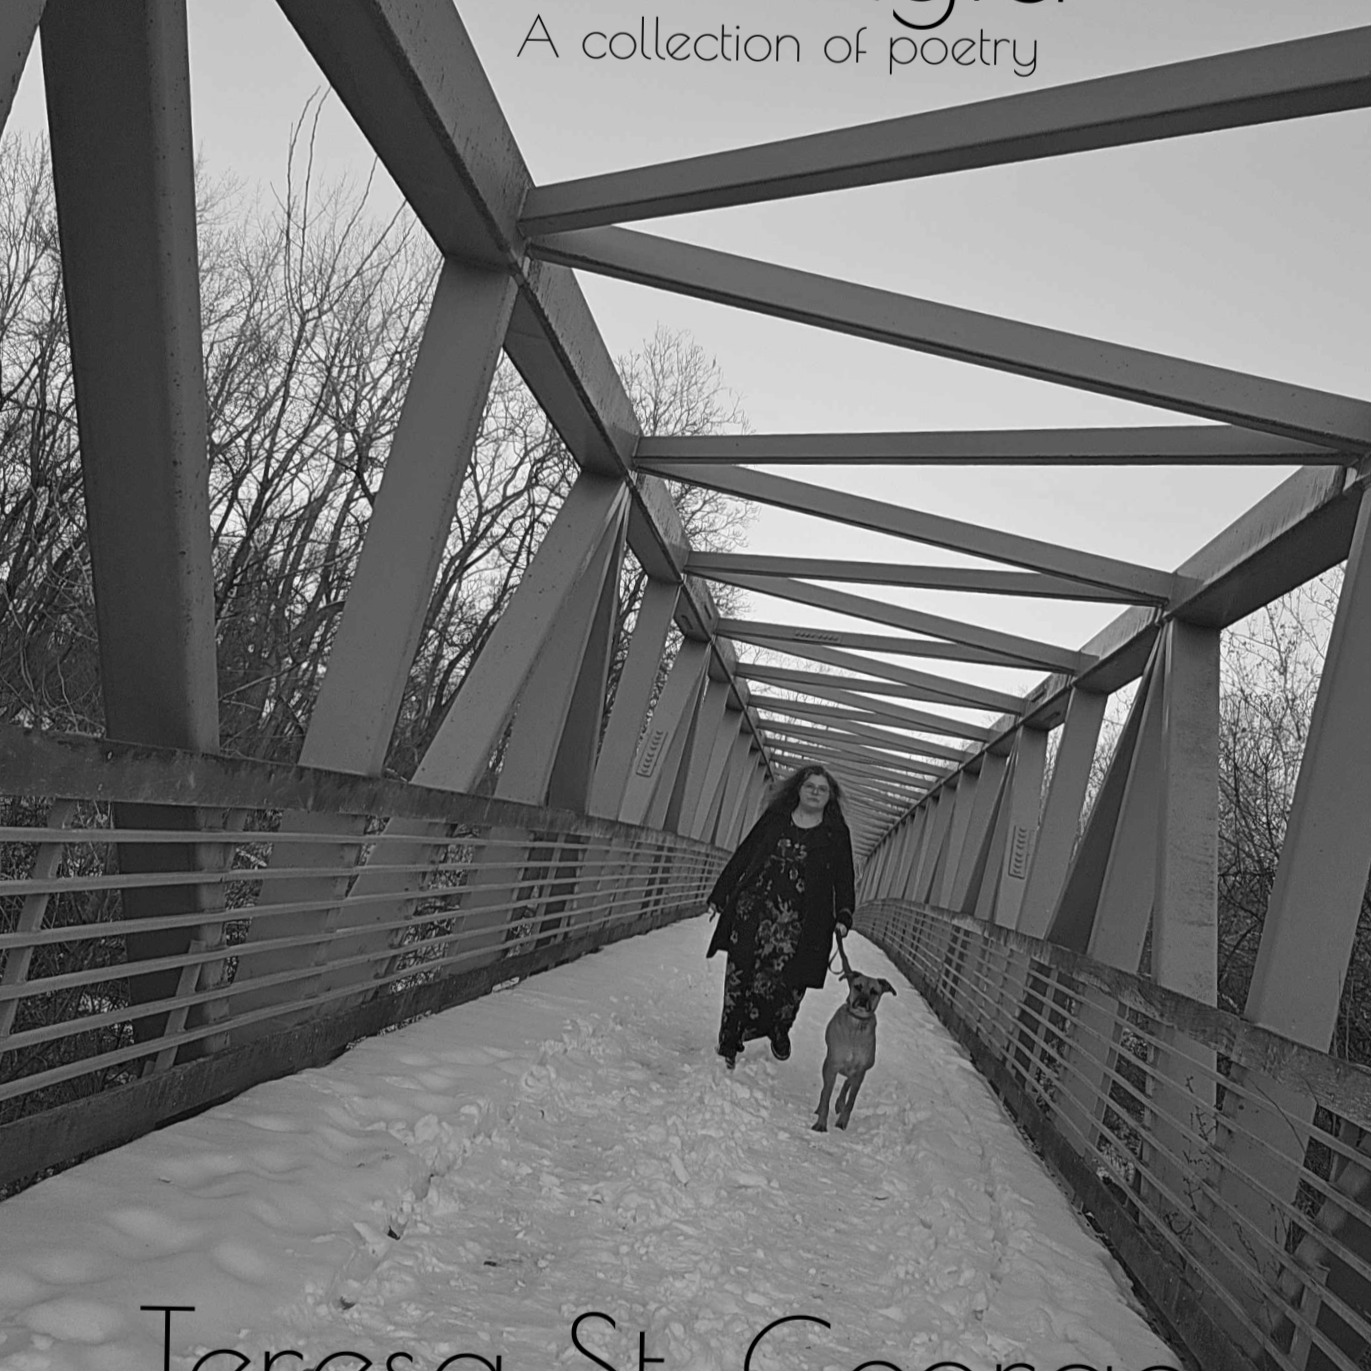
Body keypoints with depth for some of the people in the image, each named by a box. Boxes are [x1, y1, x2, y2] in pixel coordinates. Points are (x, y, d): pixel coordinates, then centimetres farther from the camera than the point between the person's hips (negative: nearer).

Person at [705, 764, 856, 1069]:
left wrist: (844, 916, -6)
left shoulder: (836, 834, 7)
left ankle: (778, 1032, 27)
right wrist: (719, 894, 11)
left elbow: (844, 880, 9)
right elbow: (743, 855, 12)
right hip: (753, 909, 1)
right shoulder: (775, 818, 10)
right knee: (739, 975, 2)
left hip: (799, 921, -1)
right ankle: (729, 1045, 16)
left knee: (786, 980, -3)